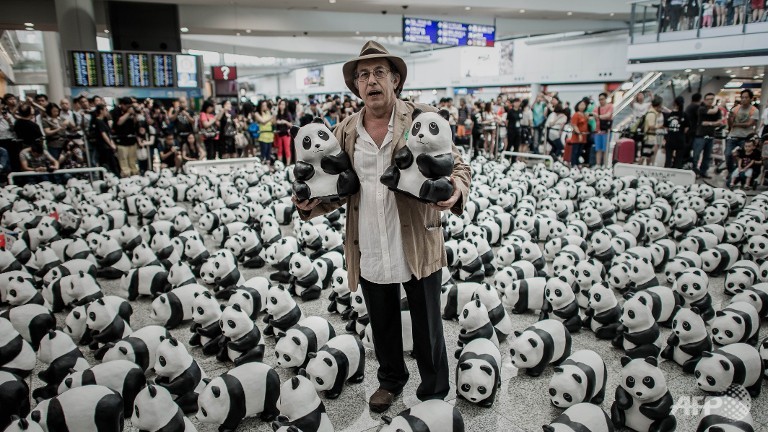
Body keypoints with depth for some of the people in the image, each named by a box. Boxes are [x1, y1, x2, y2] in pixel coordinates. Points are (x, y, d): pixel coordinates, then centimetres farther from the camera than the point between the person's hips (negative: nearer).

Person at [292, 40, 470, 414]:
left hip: (417, 247, -3)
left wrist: (457, 190, -28)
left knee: (427, 327, 15)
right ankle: (390, 379, 49)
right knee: (382, 325, 23)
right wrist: (311, 203, -12)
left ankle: (434, 393, 38)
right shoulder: (344, 132, 4)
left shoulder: (423, 119, -6)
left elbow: (458, 166, -5)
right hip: (369, 252, 3)